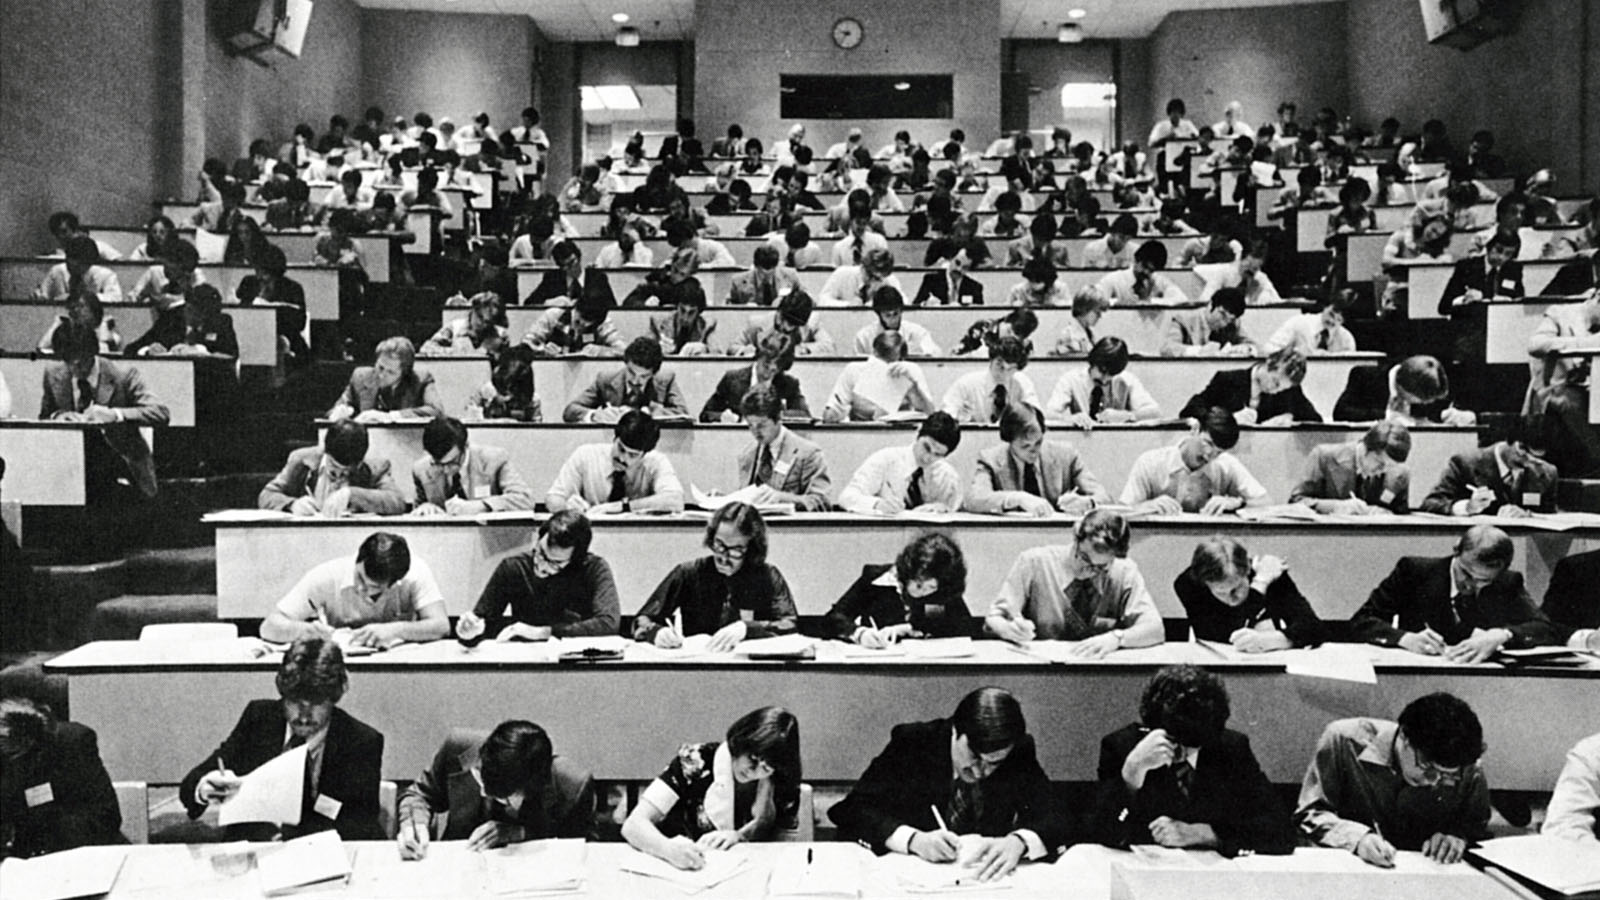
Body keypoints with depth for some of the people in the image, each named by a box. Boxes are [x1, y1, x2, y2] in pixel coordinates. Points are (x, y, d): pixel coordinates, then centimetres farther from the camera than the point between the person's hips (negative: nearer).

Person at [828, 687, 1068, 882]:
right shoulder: (911, 741, -10)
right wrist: (914, 839, -29)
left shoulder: (1020, 753, -4)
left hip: (985, 874, 1)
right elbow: (852, 810, -14)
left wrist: (1018, 842, -32)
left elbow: (1052, 821, -10)